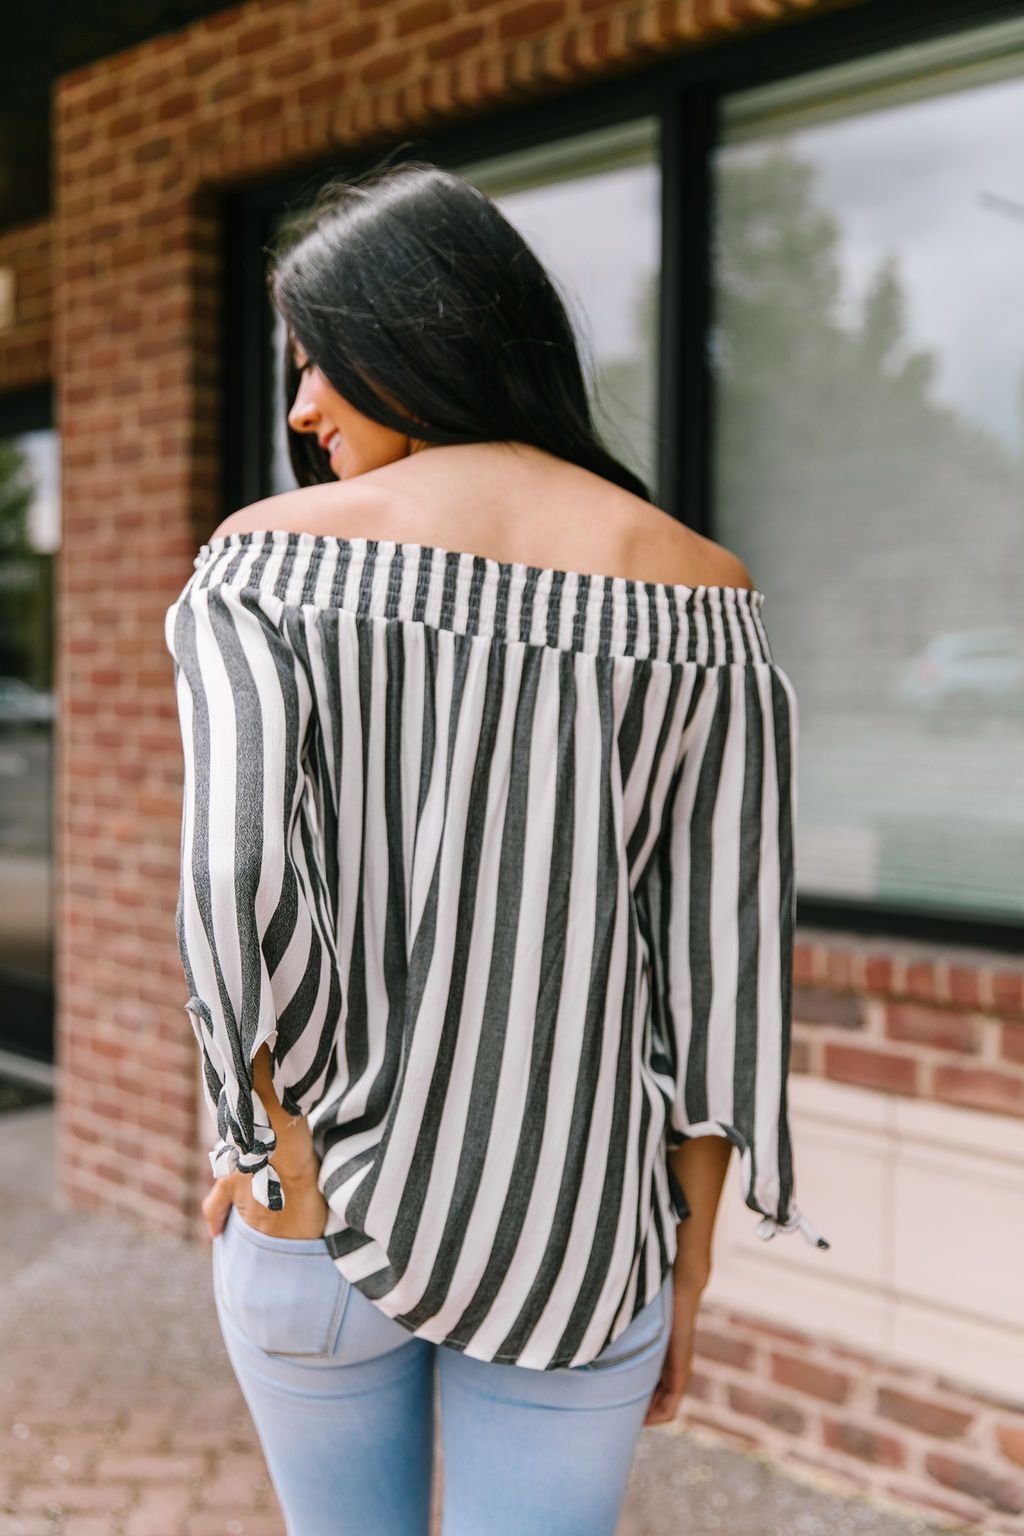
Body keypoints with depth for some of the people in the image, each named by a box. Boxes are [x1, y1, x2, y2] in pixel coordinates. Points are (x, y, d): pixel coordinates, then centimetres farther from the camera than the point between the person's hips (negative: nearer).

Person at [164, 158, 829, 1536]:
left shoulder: (270, 555, -8)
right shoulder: (698, 591, -4)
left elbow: (235, 882, -21)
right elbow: (727, 962, -5)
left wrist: (276, 1147, -6)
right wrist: (689, 1260, 4)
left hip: (319, 1215, 0)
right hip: (577, 1235, 1)